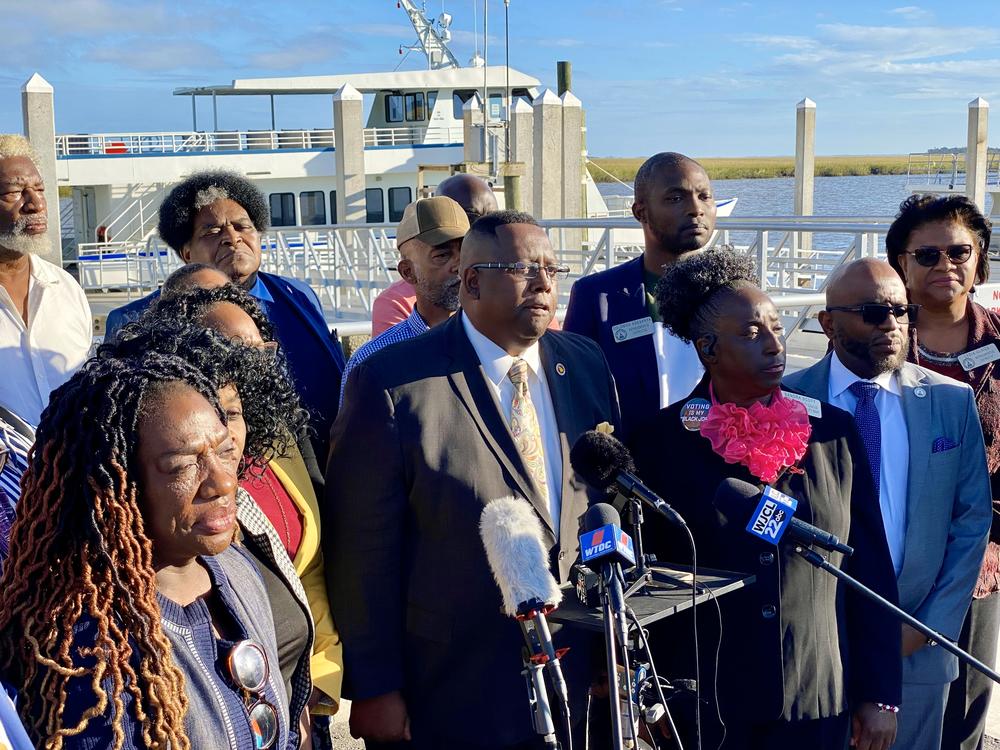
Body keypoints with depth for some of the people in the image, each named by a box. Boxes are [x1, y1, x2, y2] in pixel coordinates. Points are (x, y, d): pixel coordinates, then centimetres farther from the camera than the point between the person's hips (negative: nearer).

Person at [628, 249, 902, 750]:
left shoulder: (834, 433, 2)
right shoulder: (662, 440, -4)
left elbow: (871, 572, 4)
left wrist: (879, 695, 3)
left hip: (818, 705, 2)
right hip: (701, 704, -2)